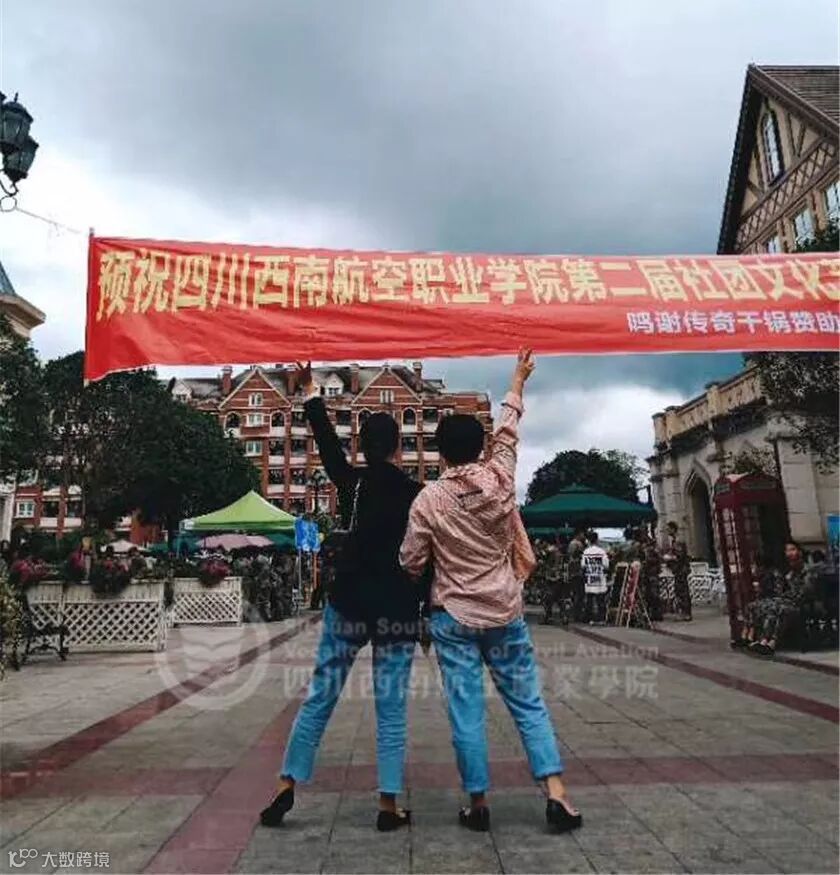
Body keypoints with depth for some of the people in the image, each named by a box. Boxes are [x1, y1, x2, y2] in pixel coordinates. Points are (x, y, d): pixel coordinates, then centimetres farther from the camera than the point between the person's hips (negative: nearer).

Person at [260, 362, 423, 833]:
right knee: (392, 708, 7)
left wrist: (311, 392, 23)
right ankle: (389, 805, 12)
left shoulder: (352, 482, -1)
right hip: (397, 611, -1)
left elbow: (327, 441, 12)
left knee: (320, 696, 13)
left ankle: (287, 787, 17)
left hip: (349, 605, 1)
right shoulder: (416, 494, -4)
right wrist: (429, 611, 9)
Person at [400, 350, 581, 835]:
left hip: (454, 617, -1)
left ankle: (479, 803, 16)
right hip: (505, 613, 2)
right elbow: (509, 431, 10)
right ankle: (557, 792, 9)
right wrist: (518, 382, 23)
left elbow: (411, 562, -4)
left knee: (467, 712, 7)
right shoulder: (500, 479, -6)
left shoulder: (429, 500, -9)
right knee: (529, 703, 12)